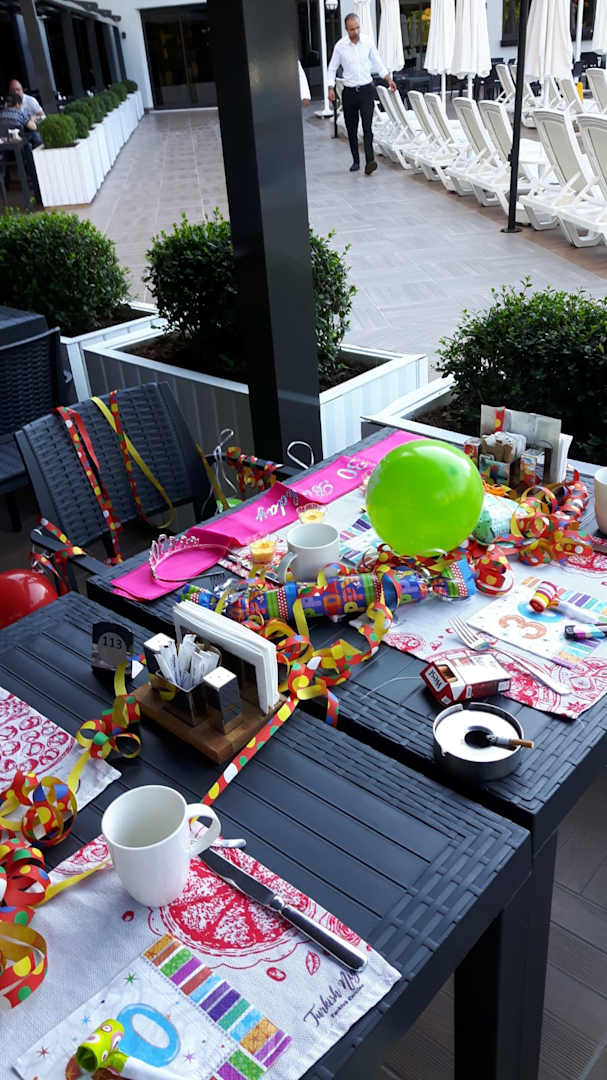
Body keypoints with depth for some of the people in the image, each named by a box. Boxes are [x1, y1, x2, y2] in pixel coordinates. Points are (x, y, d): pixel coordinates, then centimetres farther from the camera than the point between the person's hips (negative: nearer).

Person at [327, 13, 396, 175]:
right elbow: (332, 68, 4)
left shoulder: (368, 43, 0)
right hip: (349, 92, 1)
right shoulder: (340, 46, -4)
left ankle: (370, 162, -22)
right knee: (351, 130, 7)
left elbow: (378, 63, 11)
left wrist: (389, 79, 3)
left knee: (367, 127, -13)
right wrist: (331, 88, -6)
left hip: (367, 90, -1)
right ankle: (356, 161, 22)